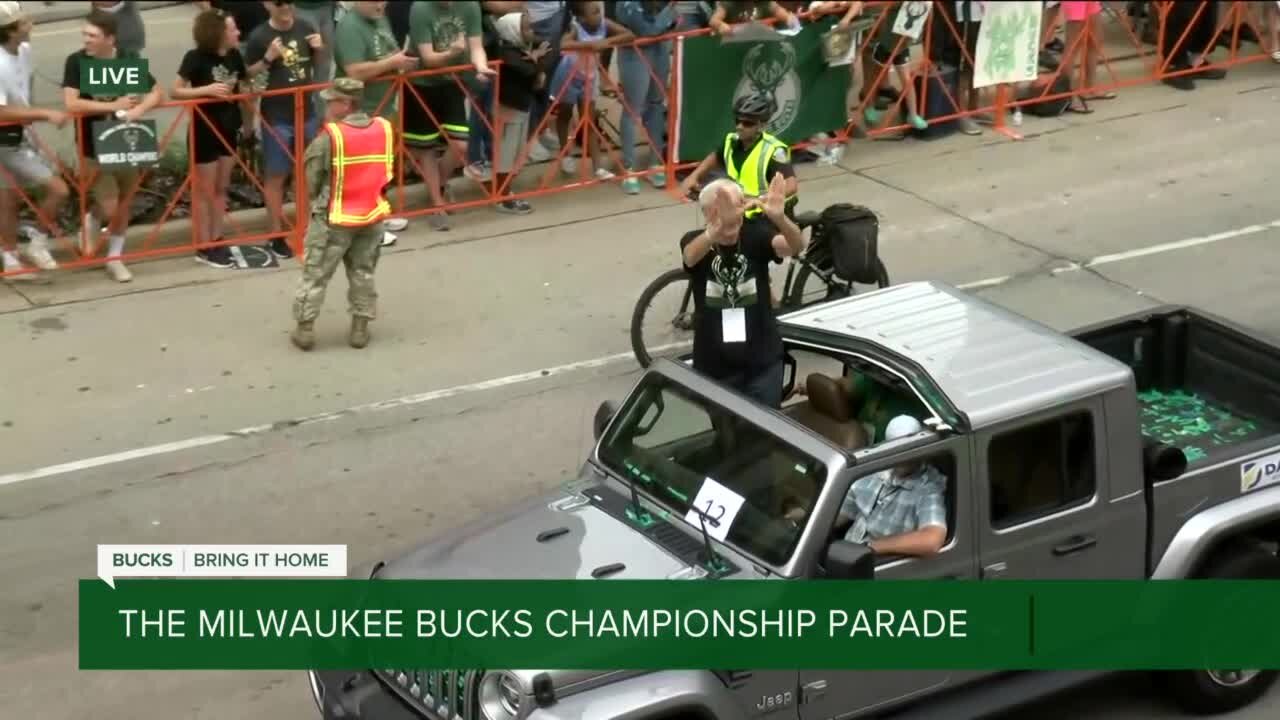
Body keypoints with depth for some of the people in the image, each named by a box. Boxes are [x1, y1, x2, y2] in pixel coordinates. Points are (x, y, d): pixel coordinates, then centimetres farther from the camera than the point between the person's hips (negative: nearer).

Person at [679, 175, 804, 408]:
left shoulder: (756, 235, -10)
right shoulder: (695, 240, -11)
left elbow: (796, 246, -29)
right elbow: (691, 256, -36)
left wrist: (780, 217, -52)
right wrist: (719, 227, -58)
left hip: (763, 361, 0)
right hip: (713, 365, 0)